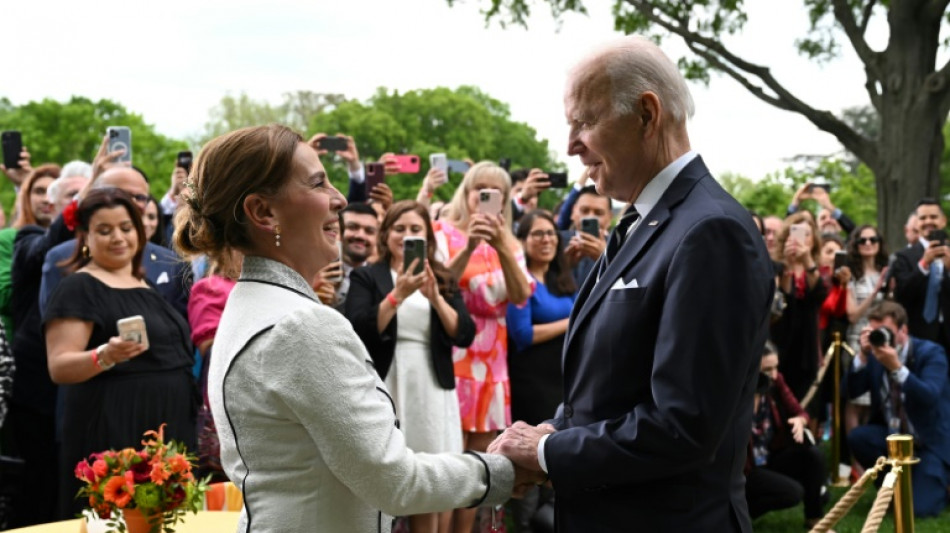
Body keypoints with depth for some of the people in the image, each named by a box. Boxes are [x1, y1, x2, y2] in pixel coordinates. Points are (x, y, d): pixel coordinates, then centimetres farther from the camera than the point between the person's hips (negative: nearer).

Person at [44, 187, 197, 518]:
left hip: (168, 427, 7)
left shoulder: (145, 286, 15)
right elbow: (59, 367, -15)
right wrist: (105, 356, -31)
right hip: (112, 432, -7)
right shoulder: (78, 288, -7)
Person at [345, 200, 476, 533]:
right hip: (385, 391, -2)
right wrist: (398, 294, -19)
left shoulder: (444, 280, 12)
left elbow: (465, 335, 2)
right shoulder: (366, 277, 3)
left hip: (432, 392, 3)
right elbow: (359, 332, -10)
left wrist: (435, 297, -12)